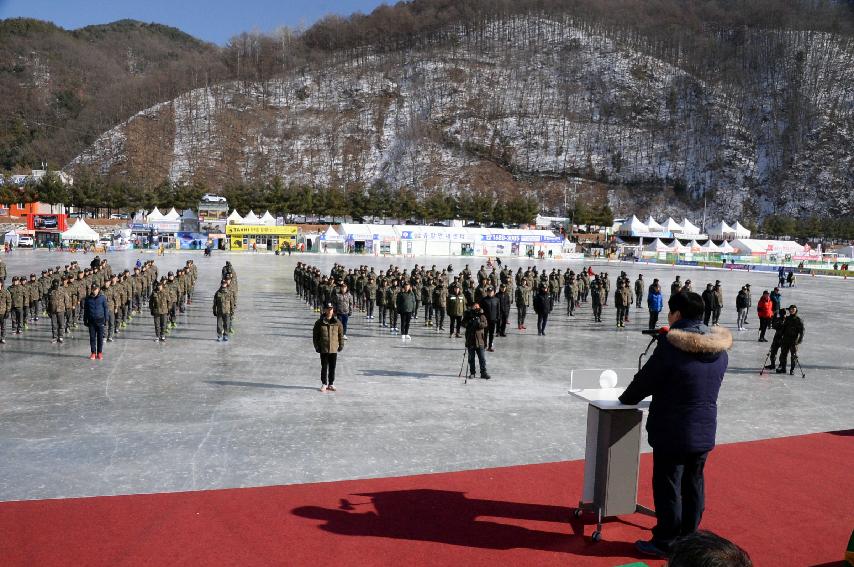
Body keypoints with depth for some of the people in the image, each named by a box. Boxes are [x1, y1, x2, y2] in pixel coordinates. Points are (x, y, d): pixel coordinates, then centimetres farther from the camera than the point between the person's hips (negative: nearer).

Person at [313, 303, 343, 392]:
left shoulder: (337, 322, 0)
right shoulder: (319, 322, -3)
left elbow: (341, 335, 7)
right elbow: (315, 335, 2)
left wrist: (341, 345, 4)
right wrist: (317, 346, -2)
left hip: (334, 349, 1)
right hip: (323, 349, -1)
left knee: (332, 368, 9)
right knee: (324, 367, 6)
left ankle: (331, 384, 20)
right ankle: (324, 384, 16)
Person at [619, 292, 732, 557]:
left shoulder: (671, 345, -19)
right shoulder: (719, 347, 2)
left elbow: (646, 378, -10)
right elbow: (706, 386, 12)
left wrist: (626, 399, 7)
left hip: (673, 431, -7)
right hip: (705, 431, 7)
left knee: (667, 486, 5)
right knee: (693, 484, 18)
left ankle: (665, 542, 16)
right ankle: (688, 537, 30)